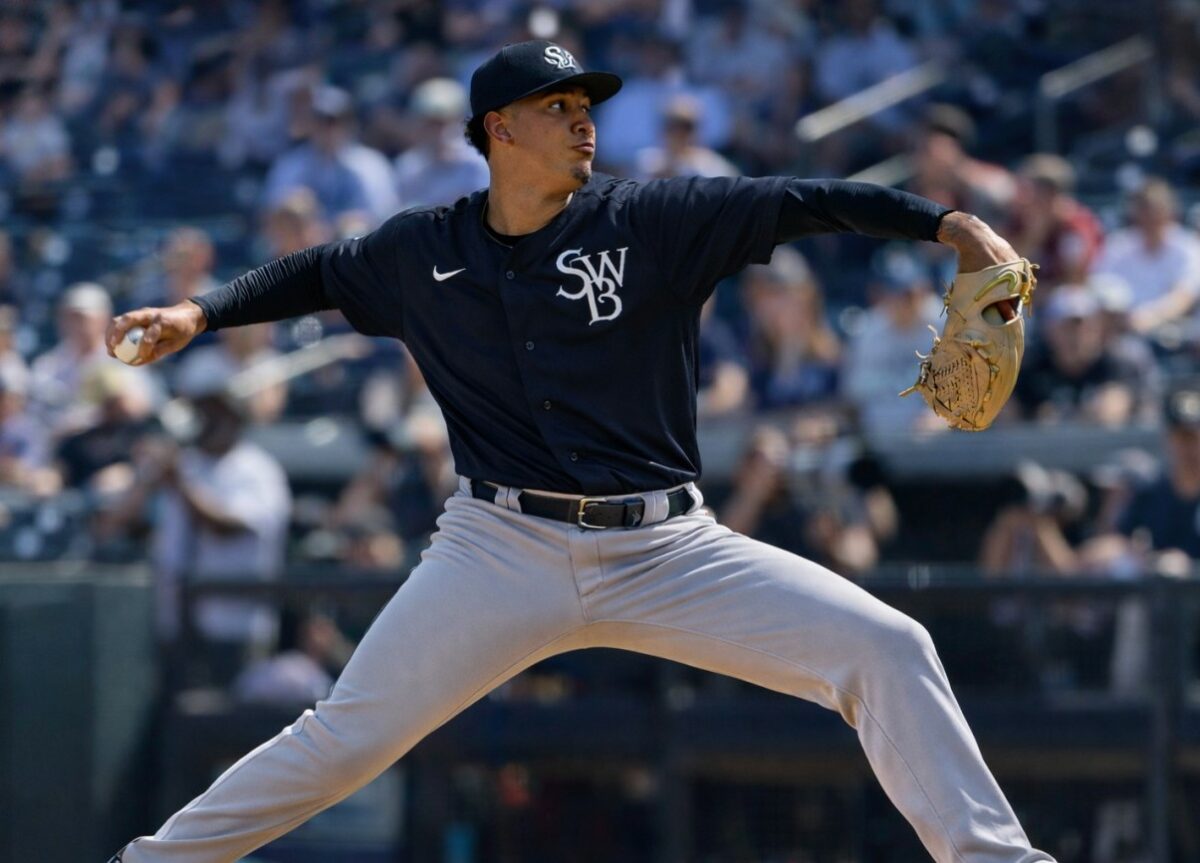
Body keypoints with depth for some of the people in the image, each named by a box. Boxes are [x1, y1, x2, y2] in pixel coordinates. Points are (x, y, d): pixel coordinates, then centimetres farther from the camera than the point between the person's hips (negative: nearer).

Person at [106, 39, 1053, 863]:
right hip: (503, 552, 0)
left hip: (667, 552, 0)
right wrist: (201, 313, 11)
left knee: (887, 648, -14)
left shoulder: (653, 223, -2)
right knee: (345, 739, -3)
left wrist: (948, 223, -21)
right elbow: (319, 273, 22)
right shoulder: (423, 251, 4)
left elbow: (798, 202, -10)